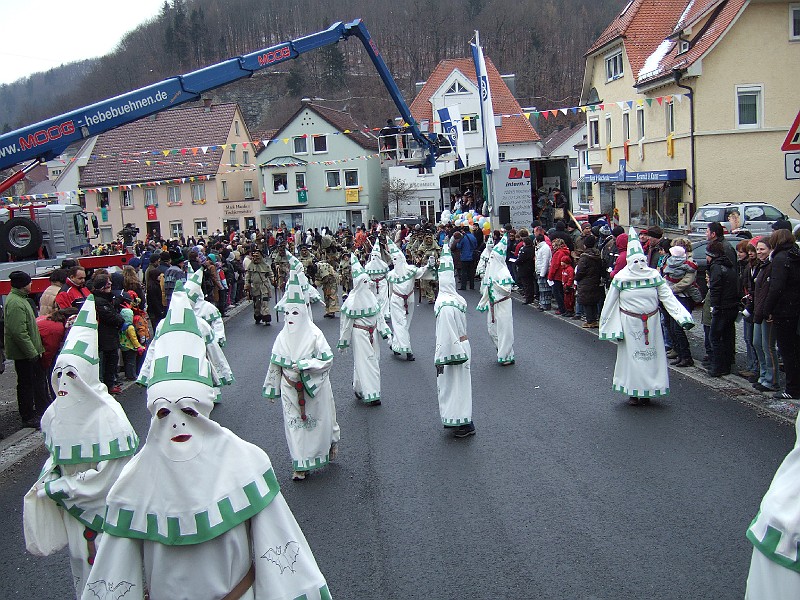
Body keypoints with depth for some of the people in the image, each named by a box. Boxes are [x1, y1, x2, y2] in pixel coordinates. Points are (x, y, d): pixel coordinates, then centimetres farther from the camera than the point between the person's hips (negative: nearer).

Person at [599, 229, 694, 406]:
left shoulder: (654, 276, 0)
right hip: (629, 323, -2)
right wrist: (604, 324, 1)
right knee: (631, 355, 2)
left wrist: (683, 317, -12)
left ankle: (646, 391, 21)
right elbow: (609, 303, 0)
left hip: (651, 323, 2)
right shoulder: (621, 278, -5)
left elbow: (668, 298, -2)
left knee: (650, 355, 7)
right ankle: (632, 392, 14)